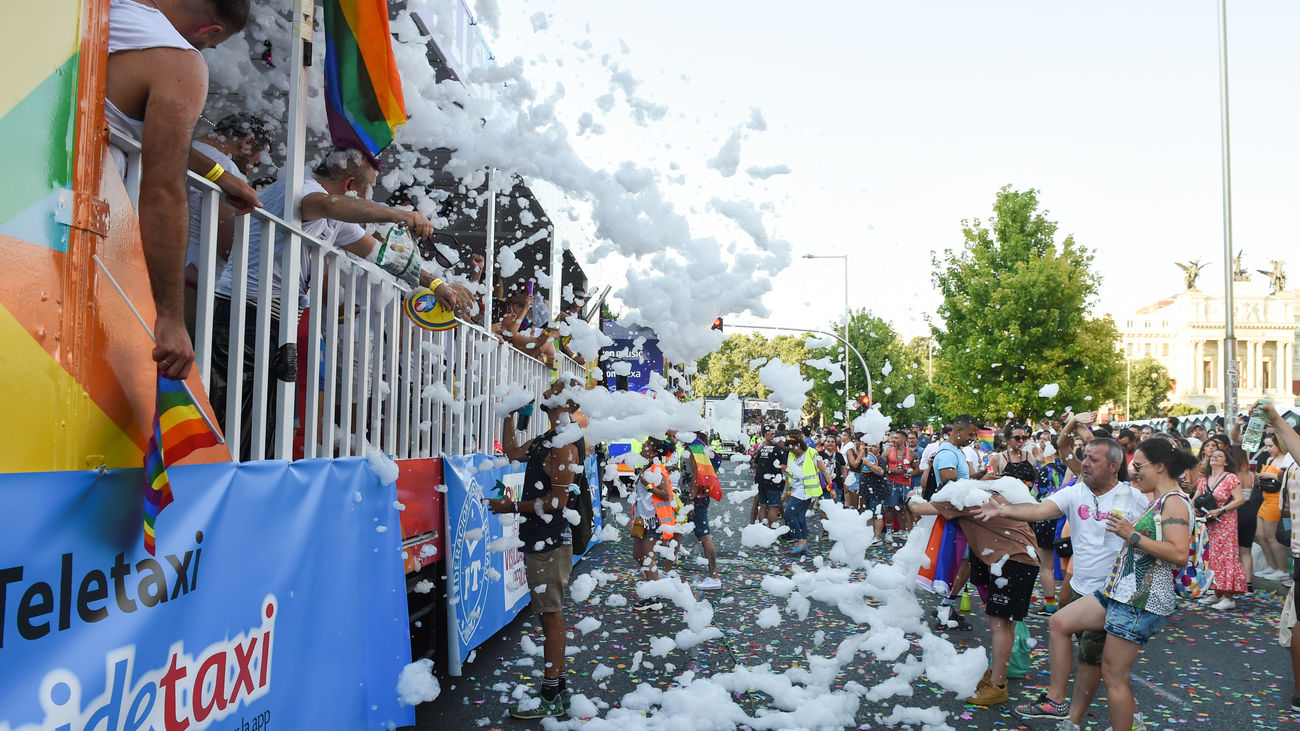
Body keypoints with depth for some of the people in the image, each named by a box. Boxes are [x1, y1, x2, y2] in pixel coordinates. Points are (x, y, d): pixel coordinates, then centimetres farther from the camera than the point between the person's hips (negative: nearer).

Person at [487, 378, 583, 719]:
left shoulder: (564, 446, -16)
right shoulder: (545, 441, 14)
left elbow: (557, 501, -20)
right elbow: (512, 452, 26)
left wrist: (512, 507, -14)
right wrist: (509, 415, 18)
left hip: (550, 544, -10)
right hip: (539, 542, 10)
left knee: (551, 616, -3)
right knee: (550, 615, 14)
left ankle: (552, 697, 4)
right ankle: (556, 688, 24)